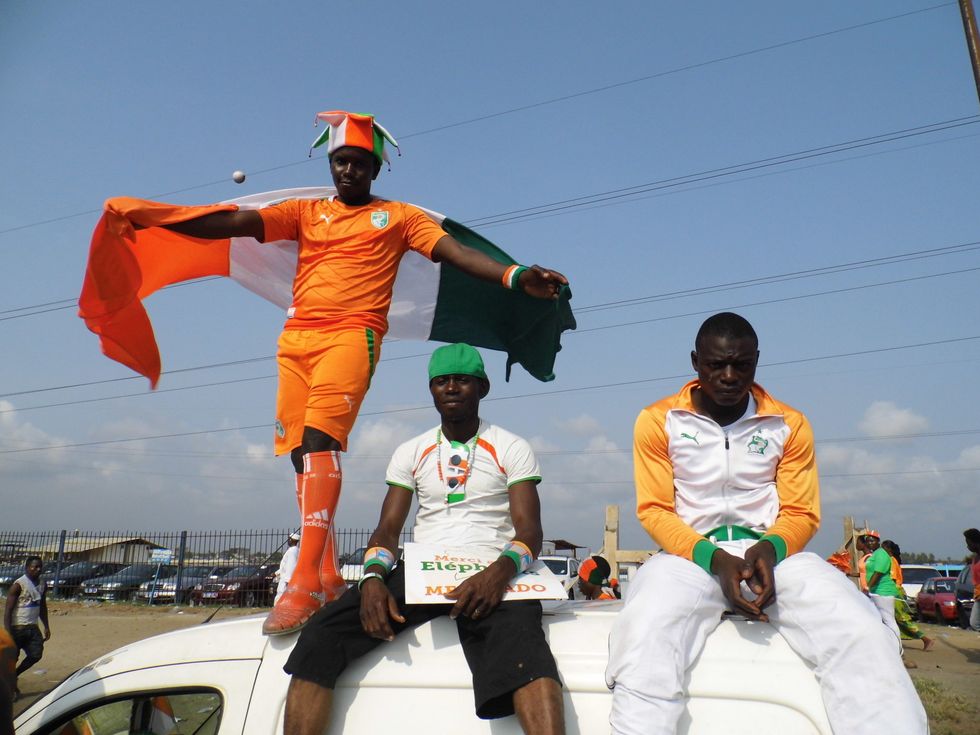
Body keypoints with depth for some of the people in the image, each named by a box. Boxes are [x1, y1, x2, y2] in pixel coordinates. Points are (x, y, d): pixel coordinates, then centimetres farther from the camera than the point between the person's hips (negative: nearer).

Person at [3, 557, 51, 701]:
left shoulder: (42, 585, 8)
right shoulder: (18, 585, -12)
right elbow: (8, 610, -14)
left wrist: (46, 627, 16)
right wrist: (8, 632, -19)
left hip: (32, 627, 6)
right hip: (17, 627, -6)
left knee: (36, 655, 0)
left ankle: (13, 676, 23)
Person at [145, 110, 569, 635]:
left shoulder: (398, 216, 14)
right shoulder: (305, 213, 22)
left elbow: (456, 252, 1)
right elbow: (236, 223, 11)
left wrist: (515, 276, -16)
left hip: (352, 335, -5)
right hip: (296, 339, 5)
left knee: (320, 439, -23)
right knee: (303, 452, 1)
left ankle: (306, 580, -26)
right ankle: (328, 578, 8)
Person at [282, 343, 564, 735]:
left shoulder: (512, 449, 8)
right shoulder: (410, 453, 17)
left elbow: (529, 530, -2)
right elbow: (387, 529, 11)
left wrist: (500, 572, -25)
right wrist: (372, 578, -13)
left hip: (490, 574, -3)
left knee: (520, 641, -38)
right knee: (321, 633, -21)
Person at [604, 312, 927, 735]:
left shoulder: (790, 425, 8)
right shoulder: (658, 421, 2)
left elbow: (800, 512, 8)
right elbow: (654, 510, -1)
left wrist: (769, 549, -17)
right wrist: (715, 559, -19)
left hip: (773, 554, 2)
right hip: (691, 556, -2)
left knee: (863, 639, -26)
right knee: (644, 642, -35)